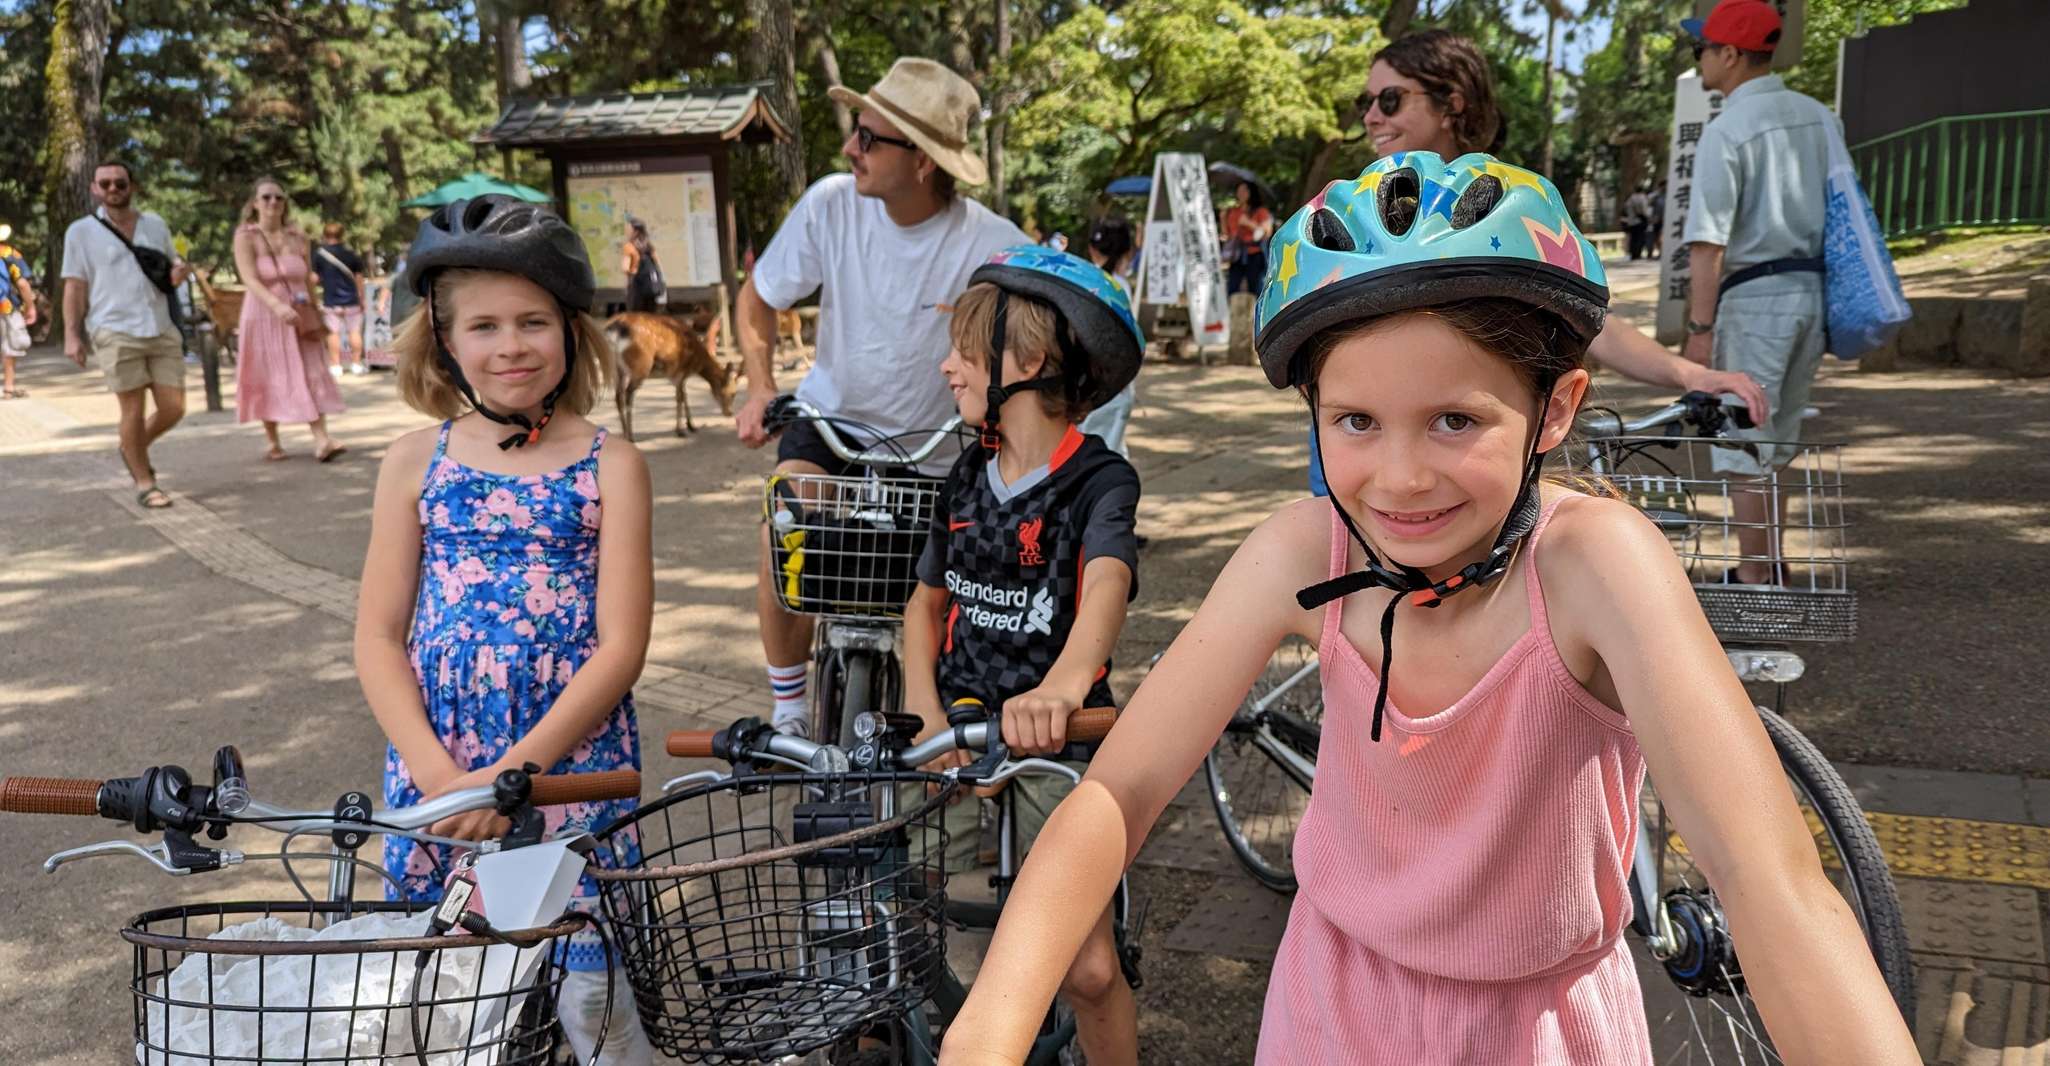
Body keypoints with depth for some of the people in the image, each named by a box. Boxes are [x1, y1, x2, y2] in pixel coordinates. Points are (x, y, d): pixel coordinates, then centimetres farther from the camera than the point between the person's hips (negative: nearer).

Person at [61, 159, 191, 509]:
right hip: (116, 333, -4)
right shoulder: (81, 231, 4)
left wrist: (181, 270, 1)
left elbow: (174, 263, 26)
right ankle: (144, 483, 11)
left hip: (163, 331, 4)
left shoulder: (155, 225, 14)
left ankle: (133, 448, 30)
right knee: (134, 410, -2)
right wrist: (71, 334, -5)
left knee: (173, 408, 1)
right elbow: (75, 286, 2)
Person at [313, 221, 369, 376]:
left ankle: (335, 365, 1)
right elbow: (359, 278, 5)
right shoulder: (351, 253, 2)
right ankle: (356, 363, 9)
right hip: (351, 299, 1)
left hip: (330, 301, -1)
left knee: (333, 332, 2)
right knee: (354, 331, 7)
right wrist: (362, 299, 14)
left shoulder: (319, 253, -2)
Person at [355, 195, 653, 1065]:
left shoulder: (610, 464, -2)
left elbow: (621, 646, -7)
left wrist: (510, 773, -14)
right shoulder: (416, 460, 5)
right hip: (434, 768, 3)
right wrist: (436, 774, -10)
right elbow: (379, 639, 3)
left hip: (571, 764, -2)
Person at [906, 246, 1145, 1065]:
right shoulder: (967, 480, 7)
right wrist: (925, 713, -4)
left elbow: (1107, 585, -30)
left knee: (1088, 971, -6)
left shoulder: (1098, 481, -12)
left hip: (1052, 743, -5)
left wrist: (1060, 689, -51)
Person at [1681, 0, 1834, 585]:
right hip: (1815, 291, 8)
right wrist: (1829, 303, 20)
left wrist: (1699, 329, -18)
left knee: (1743, 447, 0)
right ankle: (1771, 569, 26)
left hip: (1756, 295, -8)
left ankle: (1752, 581, 5)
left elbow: (1709, 241, -19)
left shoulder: (1727, 131, -13)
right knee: (1777, 444, 18)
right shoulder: (1821, 118, 10)